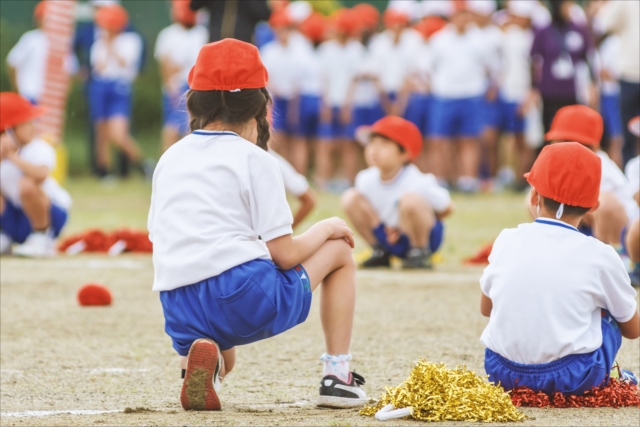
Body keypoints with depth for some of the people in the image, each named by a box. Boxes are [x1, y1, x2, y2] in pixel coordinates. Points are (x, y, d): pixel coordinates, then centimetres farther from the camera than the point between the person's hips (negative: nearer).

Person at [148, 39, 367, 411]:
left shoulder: (170, 158, 19)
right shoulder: (254, 159, 1)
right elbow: (284, 254, -3)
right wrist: (327, 227, 17)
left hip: (181, 316, 5)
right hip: (246, 293, -5)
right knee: (339, 250, 20)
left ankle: (198, 357, -2)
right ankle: (338, 377, 16)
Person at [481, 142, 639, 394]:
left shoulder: (507, 241, 3)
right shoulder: (599, 256, -4)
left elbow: (486, 308, 19)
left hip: (501, 373, 3)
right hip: (573, 379, -3)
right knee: (609, 310, 22)